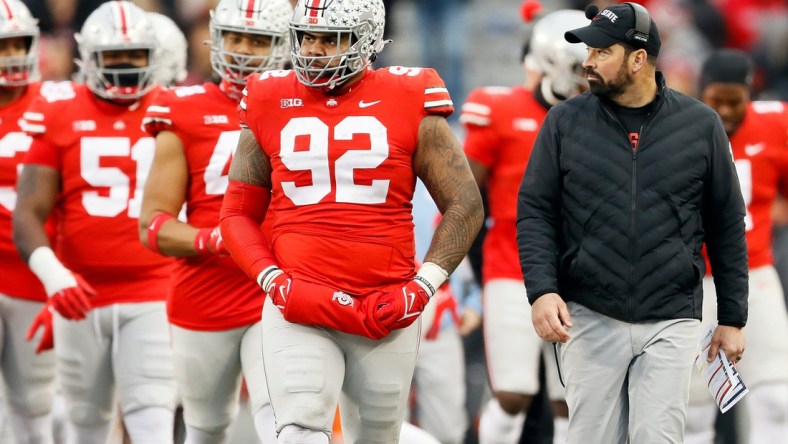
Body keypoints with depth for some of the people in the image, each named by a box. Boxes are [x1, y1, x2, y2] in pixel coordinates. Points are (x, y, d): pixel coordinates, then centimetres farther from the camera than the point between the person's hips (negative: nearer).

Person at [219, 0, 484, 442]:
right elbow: (238, 213, 11)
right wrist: (276, 283, -5)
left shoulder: (408, 104, 1)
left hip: (385, 316, 0)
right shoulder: (271, 105, 6)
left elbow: (465, 205, 4)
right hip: (298, 310, 0)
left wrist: (421, 288, -6)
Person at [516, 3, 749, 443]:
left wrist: (733, 318, 7)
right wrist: (542, 289, -11)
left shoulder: (700, 124, 2)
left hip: (671, 322, -1)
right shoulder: (565, 122, 3)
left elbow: (727, 225, 8)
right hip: (589, 319, 1)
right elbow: (535, 211, 4)